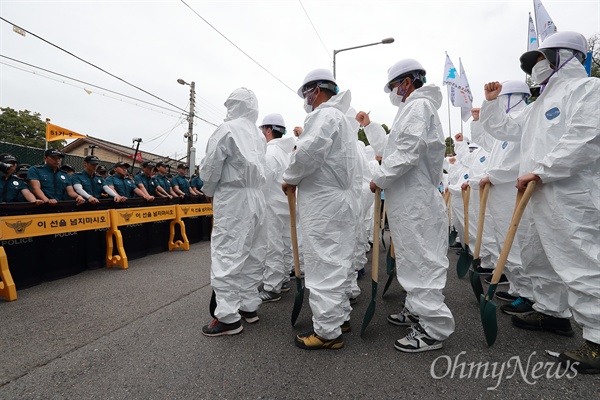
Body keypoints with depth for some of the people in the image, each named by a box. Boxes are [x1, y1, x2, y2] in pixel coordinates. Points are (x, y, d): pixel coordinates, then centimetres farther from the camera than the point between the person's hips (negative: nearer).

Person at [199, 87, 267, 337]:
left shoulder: (227, 129, -7)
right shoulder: (259, 135, 13)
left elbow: (211, 166, -7)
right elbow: (258, 168, 10)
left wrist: (209, 191, 11)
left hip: (233, 197, -7)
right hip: (256, 197, 8)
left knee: (227, 255, -3)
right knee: (252, 254, 11)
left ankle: (229, 316, 2)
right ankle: (249, 306, 22)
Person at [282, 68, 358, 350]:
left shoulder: (325, 115, -9)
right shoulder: (341, 117, 24)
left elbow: (309, 151, -25)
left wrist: (290, 178, -9)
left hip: (323, 201, -11)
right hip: (342, 197, 11)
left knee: (323, 265, -5)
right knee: (339, 261, 15)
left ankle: (327, 332, 5)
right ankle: (341, 316, 29)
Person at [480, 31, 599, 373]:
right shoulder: (539, 106, 24)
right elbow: (505, 129, 32)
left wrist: (541, 170, -21)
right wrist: (492, 102, 22)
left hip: (571, 197, -10)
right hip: (540, 198, 10)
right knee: (537, 257, 17)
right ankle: (553, 312, 32)